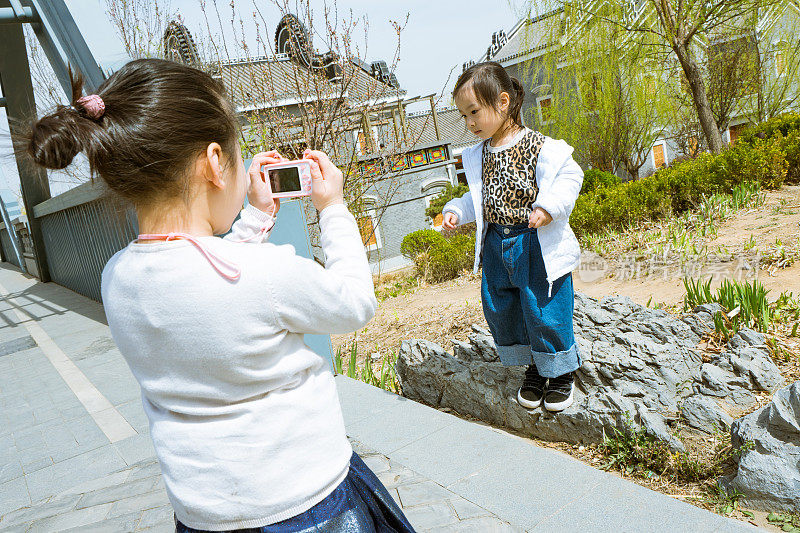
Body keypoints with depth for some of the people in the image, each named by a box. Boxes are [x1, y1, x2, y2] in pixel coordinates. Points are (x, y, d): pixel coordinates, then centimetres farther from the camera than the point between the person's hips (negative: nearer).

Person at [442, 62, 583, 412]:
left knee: (545, 311, 0)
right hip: (497, 246, 7)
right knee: (500, 311, 12)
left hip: (537, 246, -6)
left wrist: (548, 206, -24)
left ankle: (562, 371, 26)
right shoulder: (478, 156, 8)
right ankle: (534, 366, 33)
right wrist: (456, 211, 2)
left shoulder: (538, 146, -12)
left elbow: (569, 177, -10)